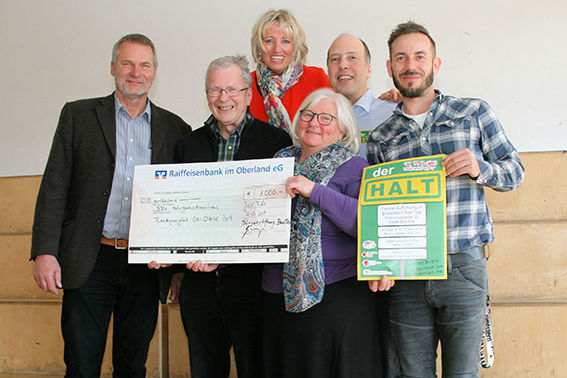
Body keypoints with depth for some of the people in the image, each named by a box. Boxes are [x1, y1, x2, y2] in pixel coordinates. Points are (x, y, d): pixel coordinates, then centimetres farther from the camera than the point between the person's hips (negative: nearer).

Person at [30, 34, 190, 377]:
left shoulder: (175, 129, 8)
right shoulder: (78, 115, 5)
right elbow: (54, 188, 0)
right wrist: (44, 251, -9)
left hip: (145, 267, 2)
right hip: (88, 263, -1)